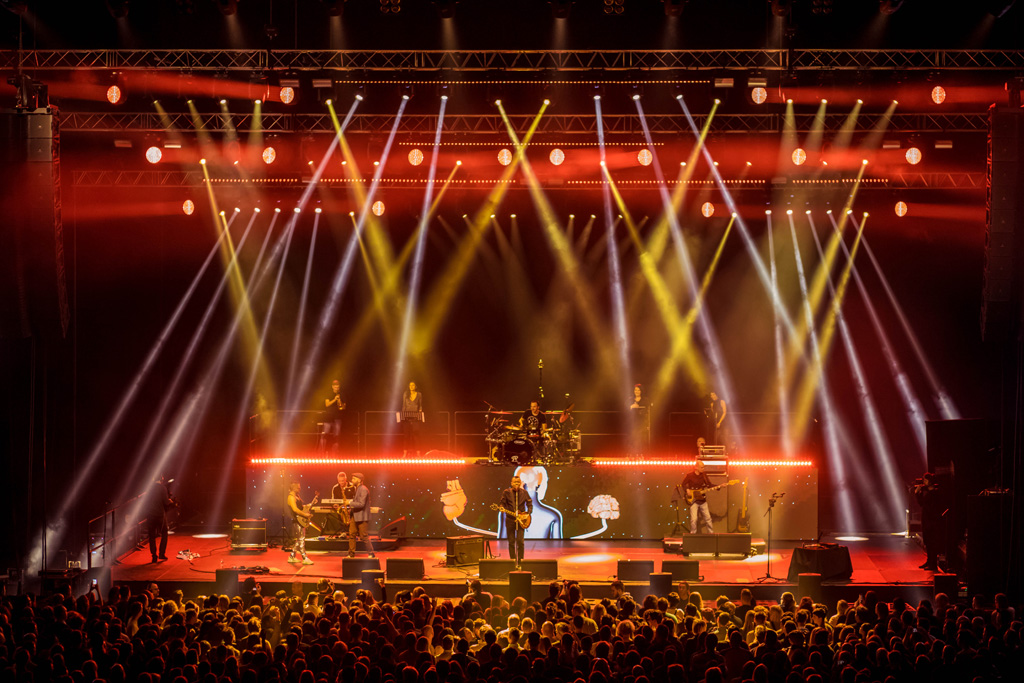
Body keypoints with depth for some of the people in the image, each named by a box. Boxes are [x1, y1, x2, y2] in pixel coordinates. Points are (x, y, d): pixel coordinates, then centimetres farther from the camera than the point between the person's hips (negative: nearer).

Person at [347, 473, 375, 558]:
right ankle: (351, 554, 10)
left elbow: (361, 504, -23)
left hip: (362, 517, -9)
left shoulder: (363, 490, -16)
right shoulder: (356, 489, 15)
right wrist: (350, 509, 9)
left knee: (364, 537, -6)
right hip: (355, 516, 9)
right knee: (351, 534, 5)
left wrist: (350, 504, -17)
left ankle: (371, 554, 3)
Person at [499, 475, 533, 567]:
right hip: (510, 520, 0)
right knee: (511, 541, 4)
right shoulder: (506, 492, 1)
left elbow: (530, 504, 9)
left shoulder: (524, 493, 3)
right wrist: (501, 508, -19)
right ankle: (513, 560, 12)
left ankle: (520, 561, 1)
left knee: (520, 541, -8)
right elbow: (501, 502, 3)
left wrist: (528, 514, -5)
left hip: (521, 519, 0)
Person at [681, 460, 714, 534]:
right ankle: (693, 533, 2)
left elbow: (709, 485, 9)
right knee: (694, 519, -11)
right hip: (694, 500, -4)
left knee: (707, 517, 7)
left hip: (702, 500, 4)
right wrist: (687, 490, -14)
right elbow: (683, 484, 4)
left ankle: (711, 532, 17)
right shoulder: (690, 476, -6)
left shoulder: (704, 475, 6)